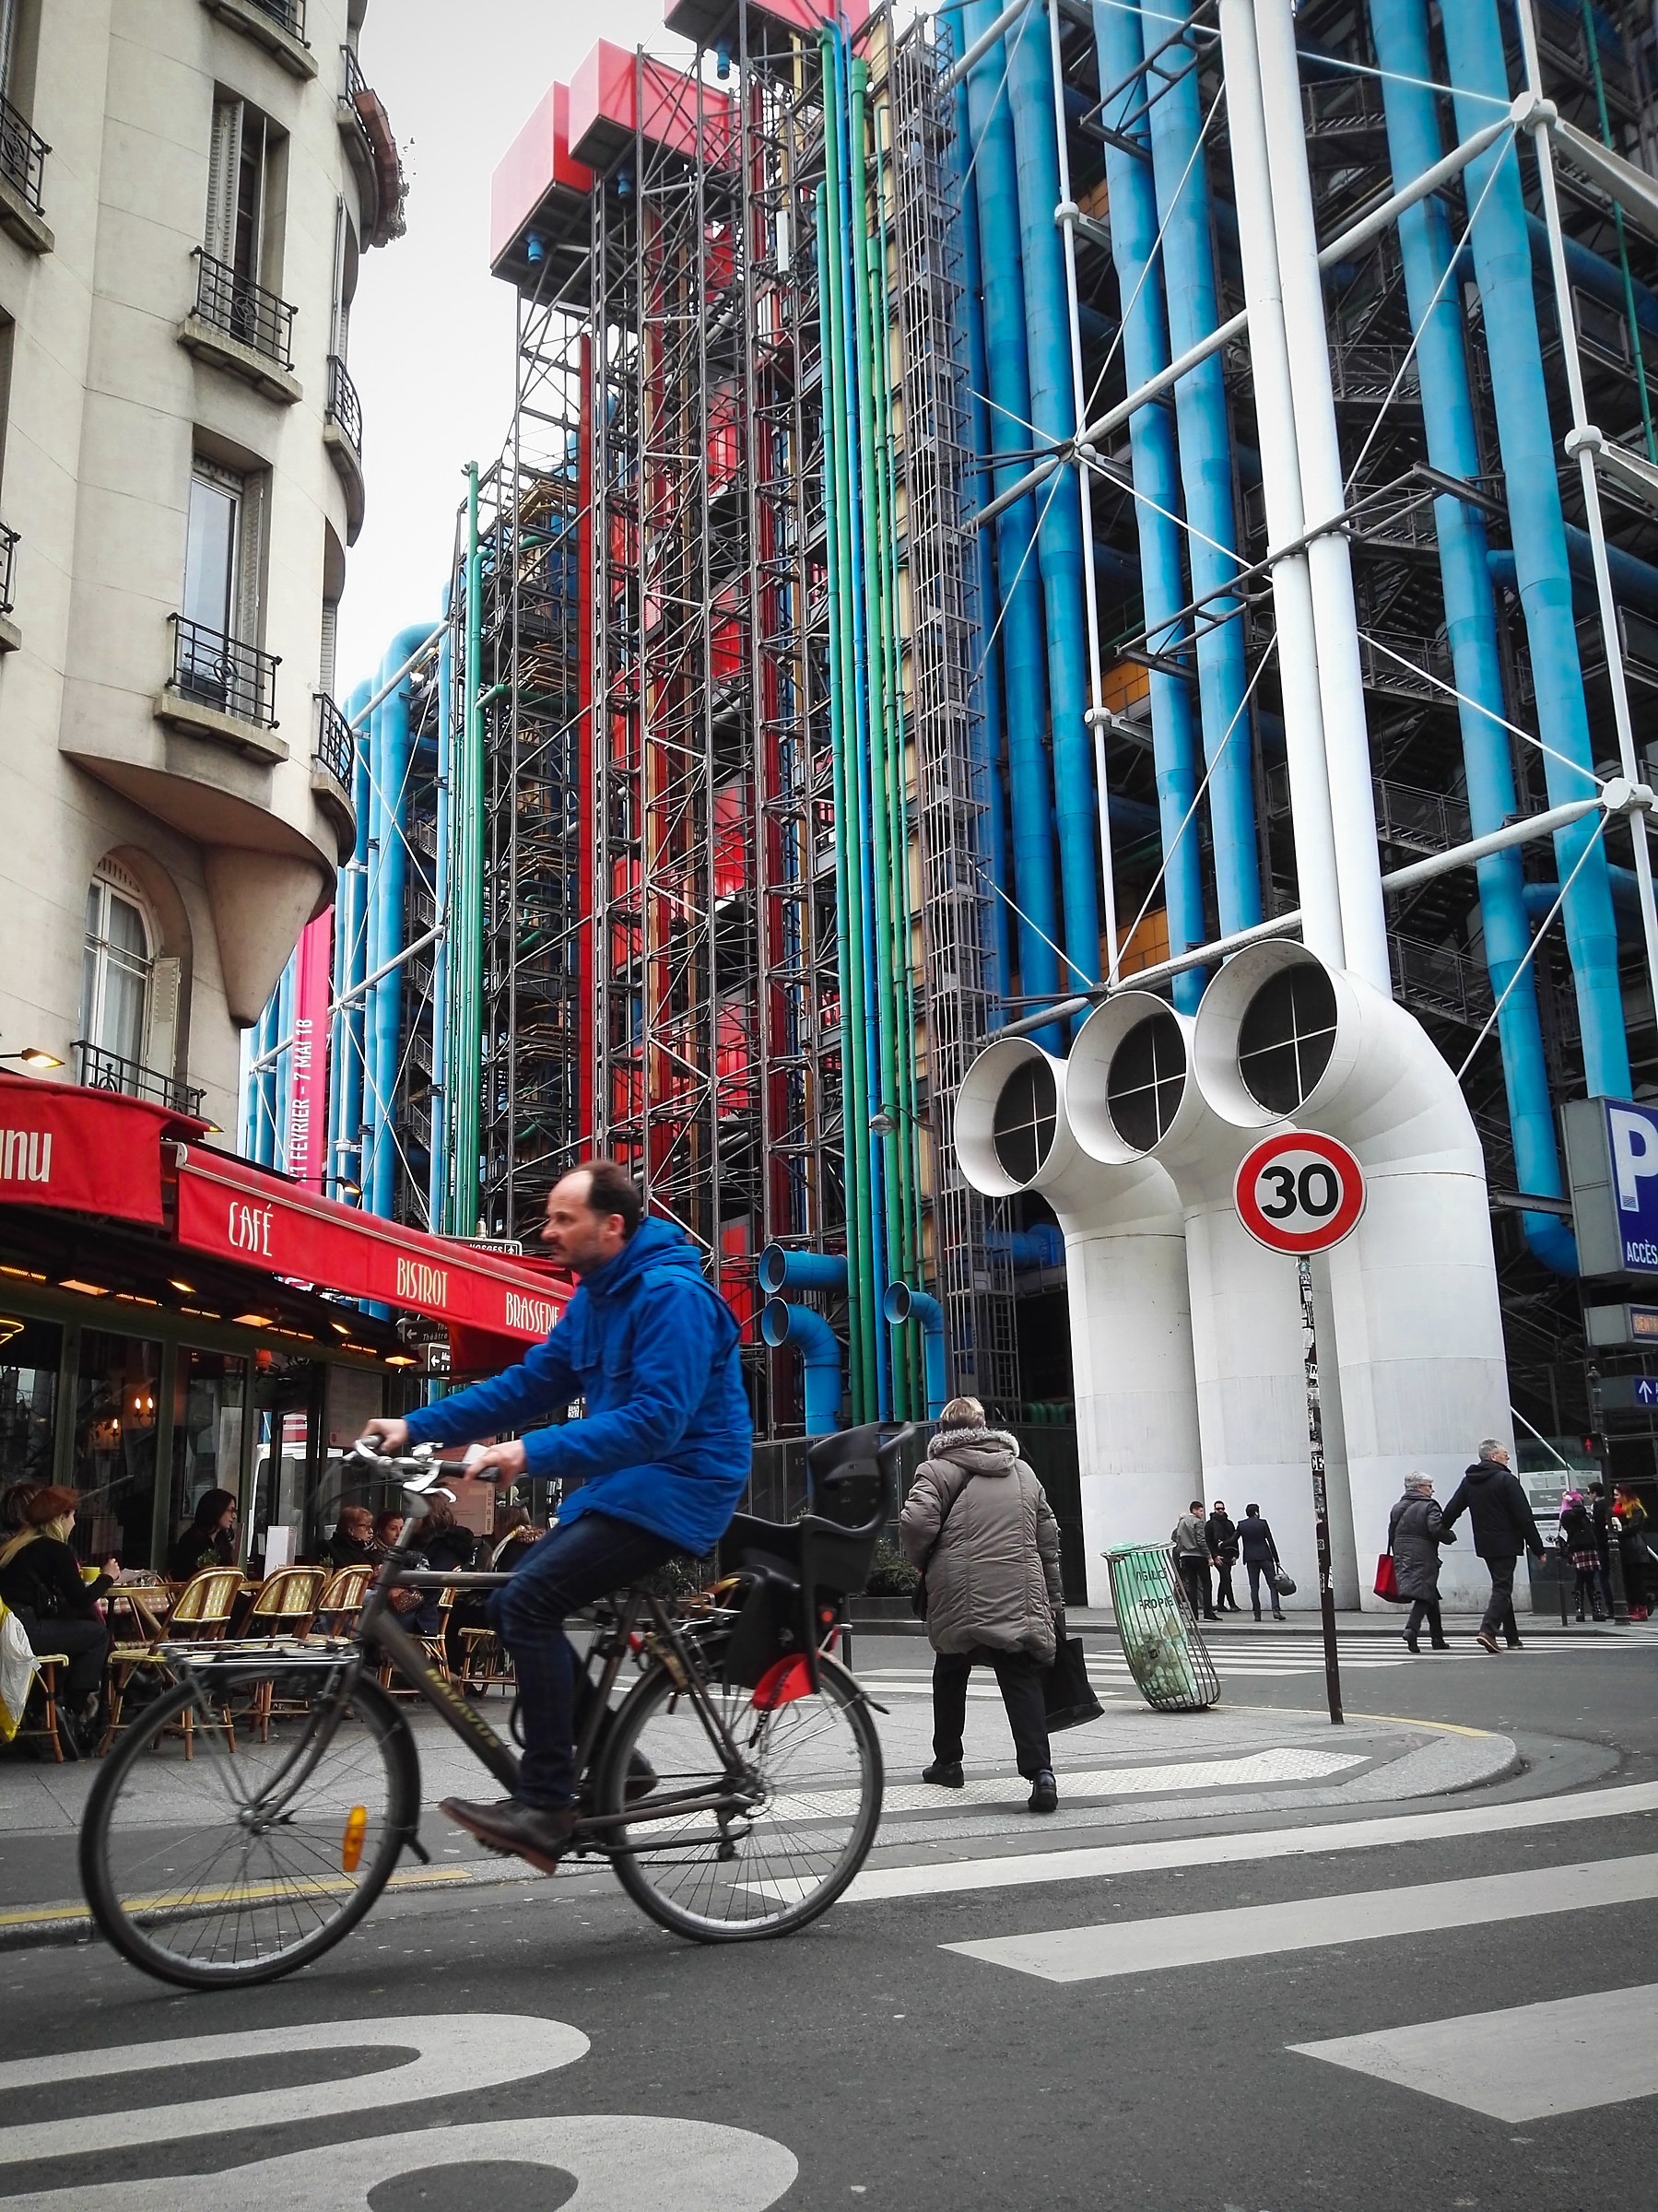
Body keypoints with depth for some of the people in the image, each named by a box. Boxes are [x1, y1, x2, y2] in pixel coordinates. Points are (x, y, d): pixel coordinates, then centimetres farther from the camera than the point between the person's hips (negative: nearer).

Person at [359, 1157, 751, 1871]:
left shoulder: (671, 1293, -18)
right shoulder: (594, 1296, 12)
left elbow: (657, 1419, -27)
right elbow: (529, 1382, 12)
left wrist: (533, 1455, -32)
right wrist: (417, 1428, 5)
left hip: (677, 1483, -10)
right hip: (619, 1483, 10)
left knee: (529, 1602, -20)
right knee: (513, 1606, 5)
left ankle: (545, 1806, -12)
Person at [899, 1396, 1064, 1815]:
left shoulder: (937, 1470, 1)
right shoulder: (1023, 1471, 16)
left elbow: (916, 1523, -14)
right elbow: (1048, 1535, 17)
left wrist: (925, 1564, 6)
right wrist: (1053, 1596, 22)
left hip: (959, 1596, -2)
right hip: (1021, 1596, 2)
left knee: (950, 1678, 18)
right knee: (1023, 1683, -2)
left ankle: (947, 1762, 30)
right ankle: (1040, 1771, -18)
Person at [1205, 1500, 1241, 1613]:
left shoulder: (1229, 1523, 15)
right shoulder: (1210, 1524, -1)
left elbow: (1235, 1539, 15)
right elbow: (1208, 1541, -5)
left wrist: (1235, 1555, 5)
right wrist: (1214, 1555, -13)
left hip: (1229, 1556, 6)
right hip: (1218, 1556, -6)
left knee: (1224, 1580, 9)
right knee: (1227, 1579, -14)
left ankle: (1220, 1604, 16)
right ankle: (1232, 1604, -16)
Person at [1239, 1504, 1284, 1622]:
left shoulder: (1241, 1525, 3)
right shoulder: (1263, 1523, -2)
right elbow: (1271, 1542, -3)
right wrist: (1276, 1559, 1)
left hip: (1250, 1558, 2)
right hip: (1265, 1557, -2)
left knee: (1254, 1587, 5)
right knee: (1272, 1584, 3)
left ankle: (1257, 1614, 2)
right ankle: (1276, 1610, -11)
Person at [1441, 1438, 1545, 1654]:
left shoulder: (1468, 1481, 9)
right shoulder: (1506, 1480, -12)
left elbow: (1450, 1512, 8)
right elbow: (1524, 1517, -12)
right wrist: (1537, 1548, -8)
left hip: (1484, 1544, 7)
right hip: (1505, 1544, -7)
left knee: (1502, 1586, 15)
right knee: (1503, 1588, -5)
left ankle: (1512, 1638, 19)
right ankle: (1488, 1630, -21)